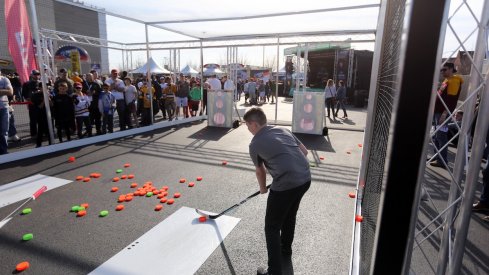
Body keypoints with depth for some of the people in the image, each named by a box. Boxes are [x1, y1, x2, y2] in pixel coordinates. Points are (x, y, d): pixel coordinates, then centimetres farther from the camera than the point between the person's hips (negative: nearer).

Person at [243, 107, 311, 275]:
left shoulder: (254, 144, 3)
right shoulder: (283, 130, 16)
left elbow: (260, 170, 17)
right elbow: (304, 151, 18)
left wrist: (263, 188, 35)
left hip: (285, 184, -7)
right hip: (305, 178, 7)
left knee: (272, 227, 10)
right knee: (289, 216, 30)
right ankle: (285, 248, 51)